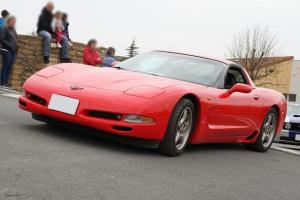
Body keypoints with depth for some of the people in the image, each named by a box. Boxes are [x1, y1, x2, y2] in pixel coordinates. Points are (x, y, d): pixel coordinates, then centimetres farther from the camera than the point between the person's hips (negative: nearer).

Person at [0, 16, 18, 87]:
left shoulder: (13, 30, 17)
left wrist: (16, 46, 7)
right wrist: (9, 46, -17)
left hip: (13, 51, 7)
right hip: (6, 51, -7)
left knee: (9, 67, 6)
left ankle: (6, 83, 11)